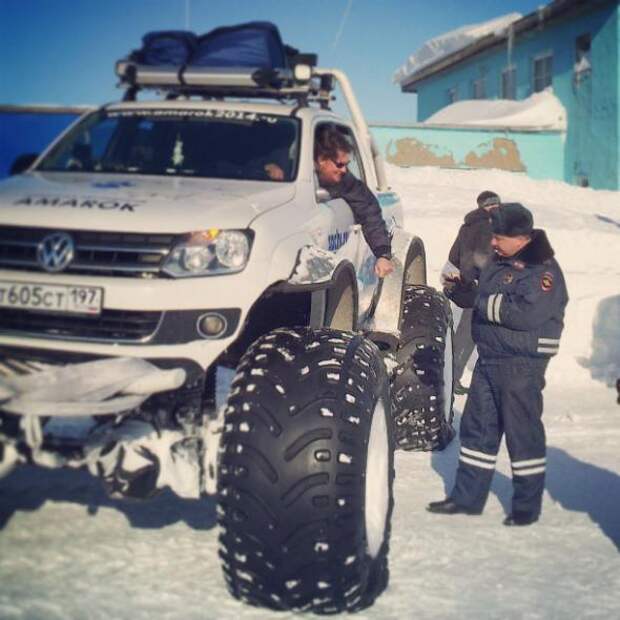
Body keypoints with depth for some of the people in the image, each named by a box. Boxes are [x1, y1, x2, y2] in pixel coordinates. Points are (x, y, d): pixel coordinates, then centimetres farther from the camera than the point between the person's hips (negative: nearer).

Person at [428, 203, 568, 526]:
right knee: (477, 426, 13)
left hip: (522, 363, -9)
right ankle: (467, 496, 23)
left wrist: (488, 304, -15)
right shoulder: (500, 263, 12)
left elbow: (527, 314, -26)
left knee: (522, 430, 1)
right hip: (489, 357, 9)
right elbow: (482, 297, 20)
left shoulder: (543, 269, -15)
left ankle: (527, 505, 14)